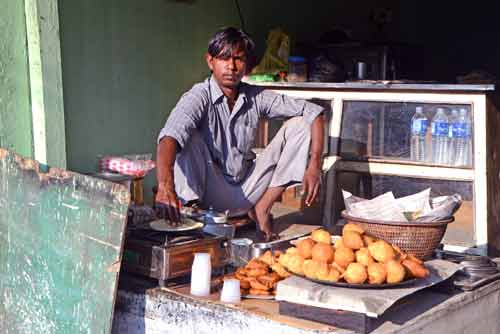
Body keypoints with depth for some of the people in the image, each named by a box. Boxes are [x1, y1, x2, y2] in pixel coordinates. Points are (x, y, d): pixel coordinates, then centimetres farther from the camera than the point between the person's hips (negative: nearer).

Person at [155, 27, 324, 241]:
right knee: (189, 138, -30)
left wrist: (314, 166, -17)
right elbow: (170, 136, -35)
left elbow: (313, 112, -2)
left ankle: (261, 208, -3)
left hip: (247, 190, 5)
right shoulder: (199, 97, -16)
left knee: (298, 125, -4)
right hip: (212, 194, -5)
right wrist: (165, 186, -55)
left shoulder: (256, 97, -3)